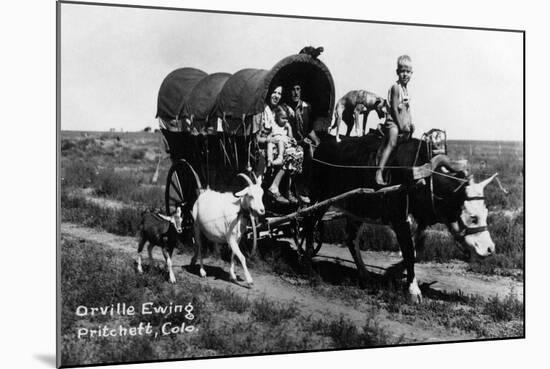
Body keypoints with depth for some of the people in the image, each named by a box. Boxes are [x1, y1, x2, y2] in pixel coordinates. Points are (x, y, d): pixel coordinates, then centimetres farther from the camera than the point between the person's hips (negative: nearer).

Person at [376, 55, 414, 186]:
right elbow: (394, 108, -15)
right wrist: (401, 125, -16)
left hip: (403, 122, 10)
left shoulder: (405, 89, 17)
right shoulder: (396, 87, -10)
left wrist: (410, 123, 13)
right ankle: (379, 173, -34)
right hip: (393, 121, -10)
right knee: (391, 143, -24)